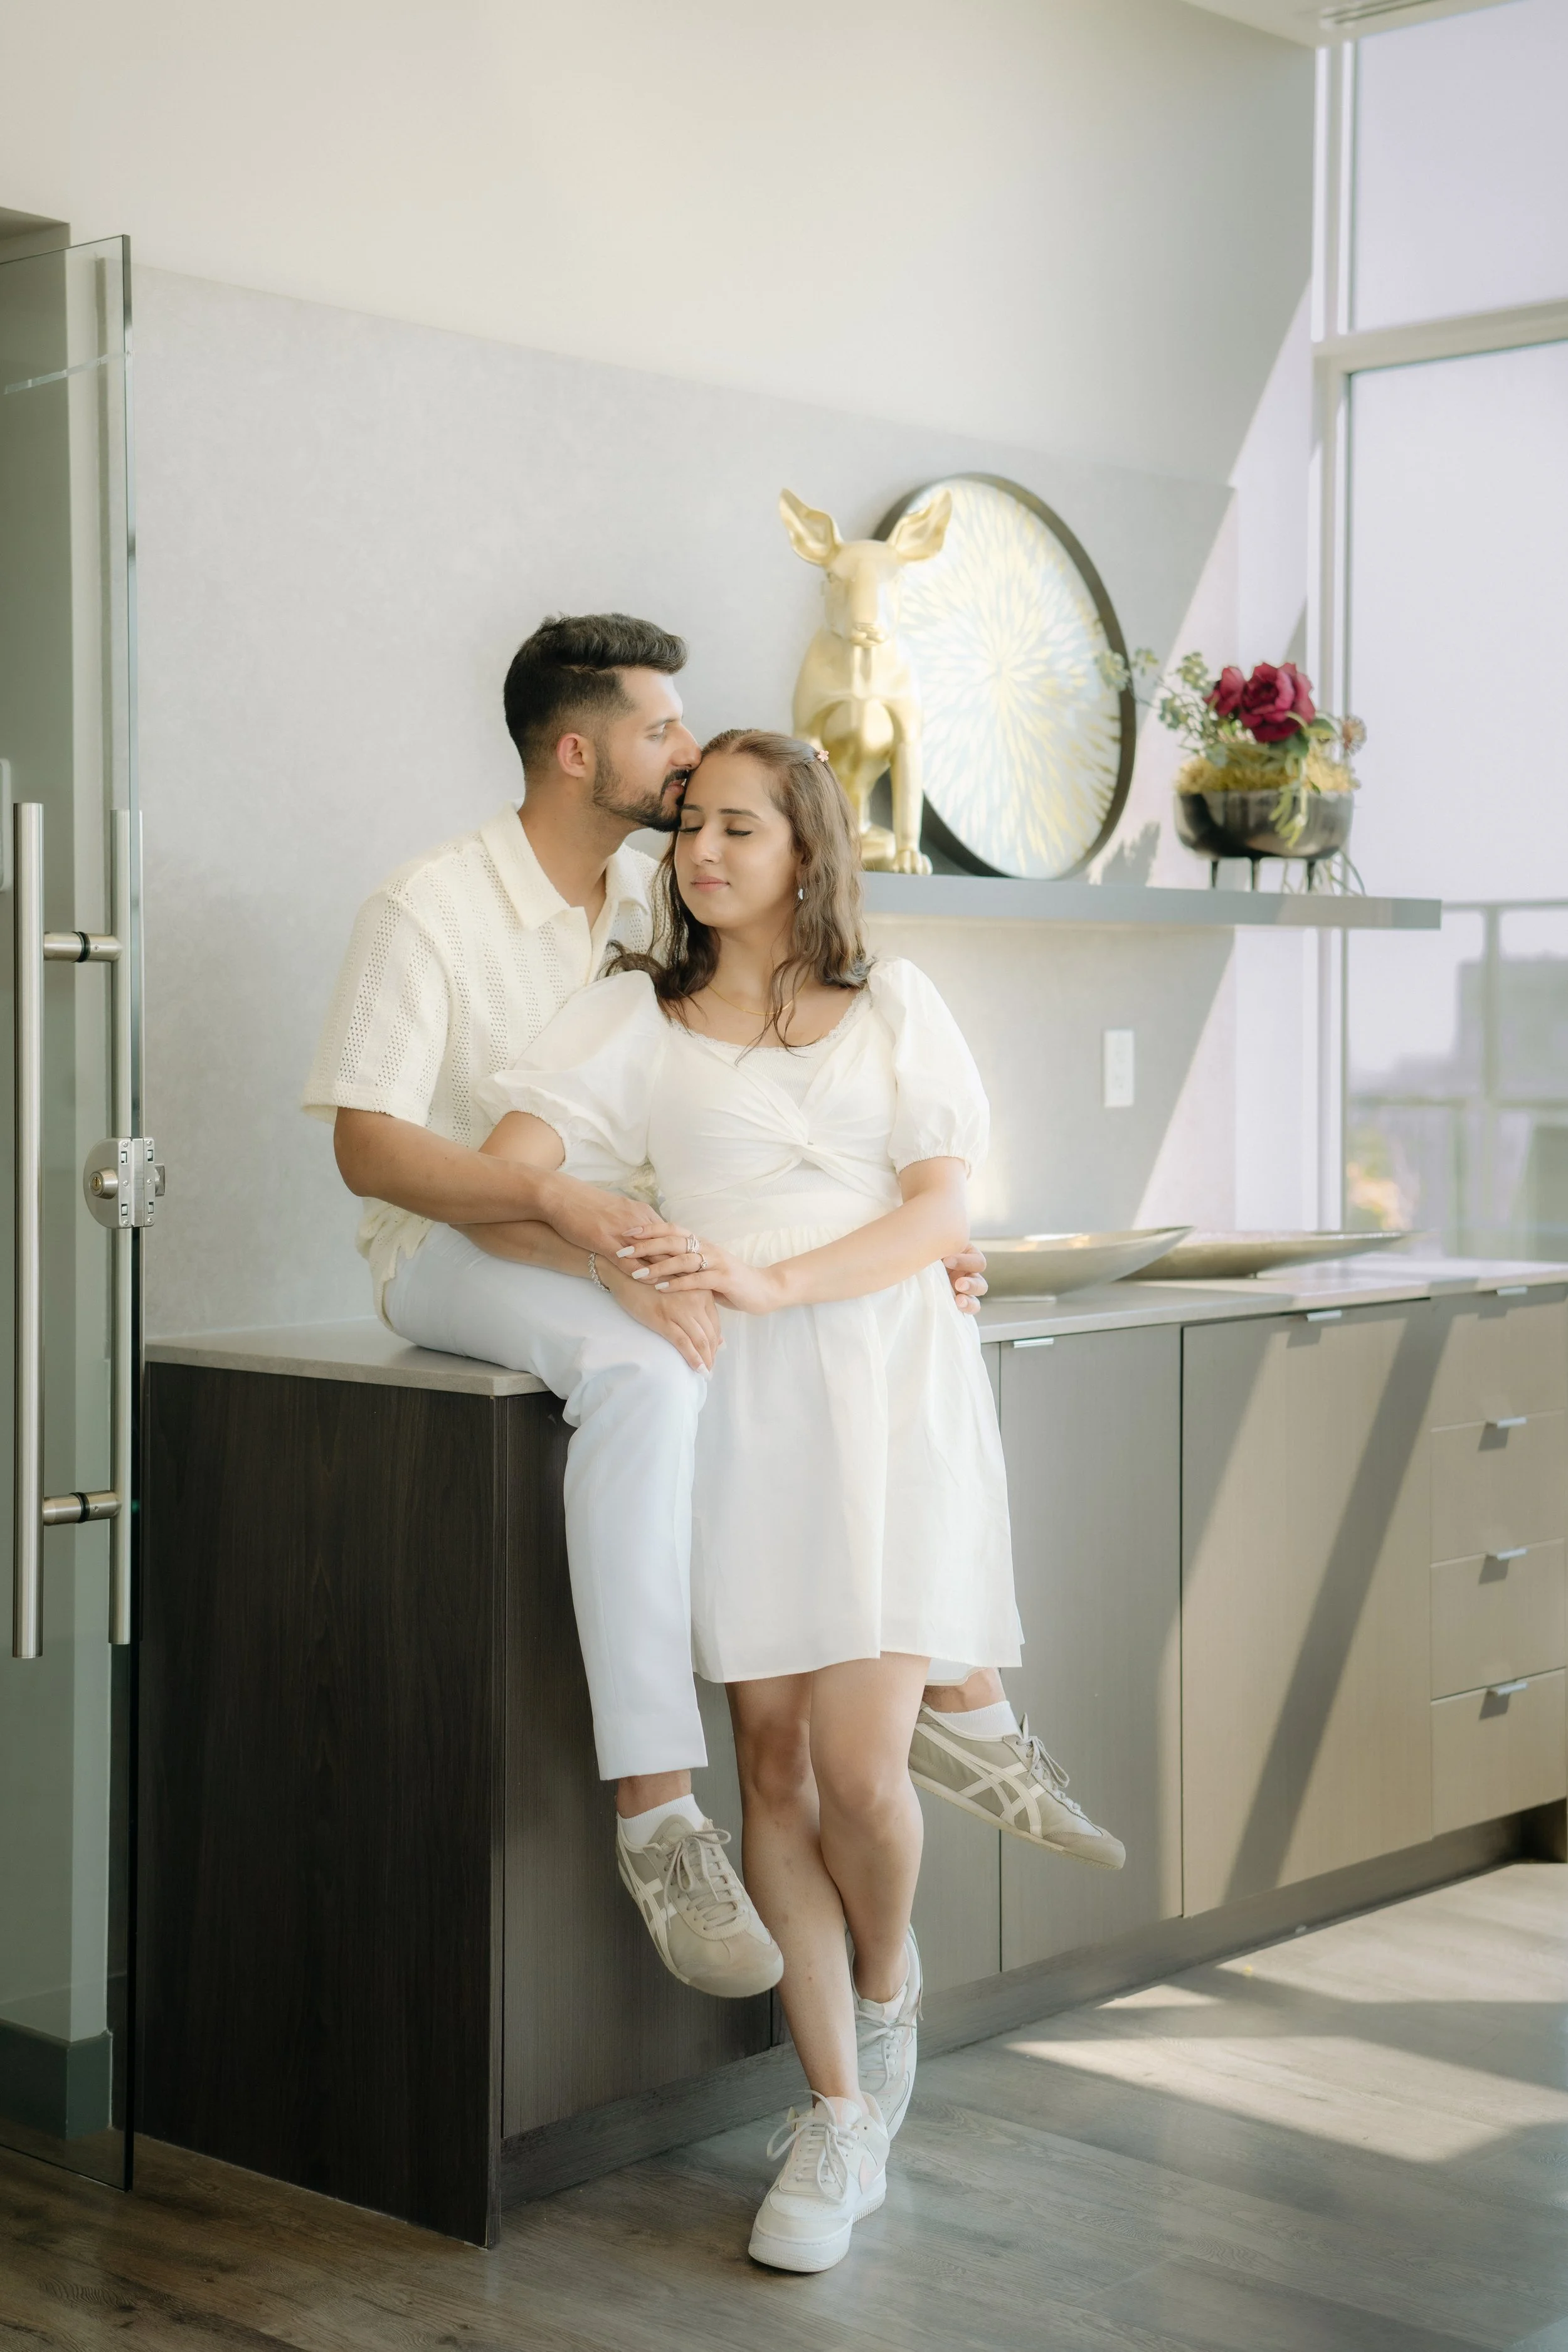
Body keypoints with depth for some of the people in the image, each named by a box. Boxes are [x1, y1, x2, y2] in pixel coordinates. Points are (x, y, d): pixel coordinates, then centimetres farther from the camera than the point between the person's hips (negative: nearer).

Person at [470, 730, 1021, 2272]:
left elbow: (941, 1215, 1)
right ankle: (838, 2119, 11)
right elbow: (498, 1184, 1)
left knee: (860, 1764, -9)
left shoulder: (894, 1008, 11)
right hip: (733, 1407, 1)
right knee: (773, 1757, -1)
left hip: (886, 1395, -1)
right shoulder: (635, 1018, 12)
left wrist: (773, 1280, -13)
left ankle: (889, 1991, 24)